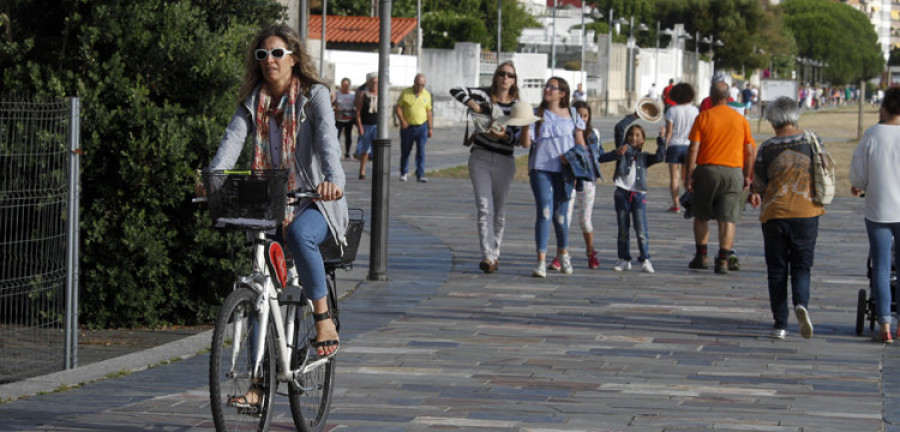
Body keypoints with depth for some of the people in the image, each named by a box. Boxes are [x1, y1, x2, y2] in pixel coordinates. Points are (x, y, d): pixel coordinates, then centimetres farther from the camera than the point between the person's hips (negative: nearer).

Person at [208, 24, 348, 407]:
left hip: (313, 204, -5)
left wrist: (332, 179, -42)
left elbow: (327, 139, -22)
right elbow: (233, 139, -9)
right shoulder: (252, 102, 7)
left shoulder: (314, 96, -5)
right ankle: (259, 384, 5)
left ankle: (323, 317, -21)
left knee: (299, 233, -39)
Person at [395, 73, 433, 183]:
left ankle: (420, 175, -8)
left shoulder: (427, 95, 5)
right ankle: (403, 173, 26)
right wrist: (402, 120, -17)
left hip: (421, 126, 1)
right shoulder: (405, 93, -4)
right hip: (407, 127, -1)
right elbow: (398, 107, -3)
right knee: (405, 152, 9)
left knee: (421, 151, -8)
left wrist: (430, 128, 11)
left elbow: (428, 112, 11)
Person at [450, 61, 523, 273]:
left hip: (504, 161, 2)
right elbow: (456, 91, -6)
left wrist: (503, 136, -21)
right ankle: (487, 256, -21)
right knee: (484, 208, -13)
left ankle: (494, 253, 21)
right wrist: (473, 104, -17)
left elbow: (518, 138, -2)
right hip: (480, 158, -2)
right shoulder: (485, 95, 1)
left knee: (499, 210, 8)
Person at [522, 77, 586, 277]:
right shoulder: (537, 114, 7)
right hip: (541, 169, -1)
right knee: (544, 213, -11)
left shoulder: (571, 116, 8)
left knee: (560, 215, 5)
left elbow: (581, 144, 11)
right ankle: (541, 261, -13)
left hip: (564, 171, 1)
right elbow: (526, 143, 2)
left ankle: (563, 254, 30)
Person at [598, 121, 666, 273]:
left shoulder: (644, 157, 11)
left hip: (639, 195, 0)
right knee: (623, 230, 7)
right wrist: (617, 153, -22)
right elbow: (602, 158, -5)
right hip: (622, 193, 0)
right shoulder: (622, 152, 7)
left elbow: (659, 157, -5)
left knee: (641, 230, -7)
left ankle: (645, 260, -4)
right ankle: (624, 259, 16)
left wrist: (661, 139, -10)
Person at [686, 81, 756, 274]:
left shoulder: (703, 117, -2)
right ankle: (724, 260, -7)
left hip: (707, 170, -1)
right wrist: (747, 176, 14)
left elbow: (693, 148, -7)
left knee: (701, 216, 15)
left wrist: (689, 174, -3)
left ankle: (702, 256, 20)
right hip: (733, 171, 1)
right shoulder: (740, 119, 5)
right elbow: (750, 151, 6)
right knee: (728, 219, 0)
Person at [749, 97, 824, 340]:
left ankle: (780, 324, 6)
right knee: (801, 266, 8)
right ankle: (801, 303, -22)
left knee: (777, 270, 8)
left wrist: (754, 193, 23)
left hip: (774, 214, -1)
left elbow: (759, 186, 0)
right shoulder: (811, 141, -1)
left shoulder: (766, 148, -5)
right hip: (806, 212, 1)